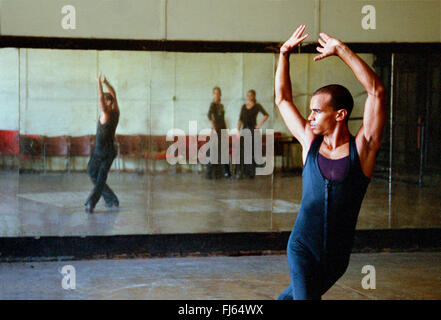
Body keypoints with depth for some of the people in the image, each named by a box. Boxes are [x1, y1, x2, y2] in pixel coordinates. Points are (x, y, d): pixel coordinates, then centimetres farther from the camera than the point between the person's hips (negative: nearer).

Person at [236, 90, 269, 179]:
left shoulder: (257, 106, -1)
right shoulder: (244, 106, 13)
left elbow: (266, 115, -12)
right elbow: (240, 119, 12)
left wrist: (259, 125, -11)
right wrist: (238, 129, 2)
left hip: (253, 130, -4)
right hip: (245, 130, 4)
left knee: (252, 151, -1)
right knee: (243, 151, -2)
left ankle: (252, 173, 6)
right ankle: (241, 172, -2)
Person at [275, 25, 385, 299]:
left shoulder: (362, 148, -8)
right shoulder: (310, 142, 0)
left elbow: (376, 91, -18)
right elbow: (282, 98, 9)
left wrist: (341, 50, -19)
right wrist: (285, 54, 4)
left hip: (337, 252, 0)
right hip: (303, 247, 0)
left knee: (295, 294, 20)